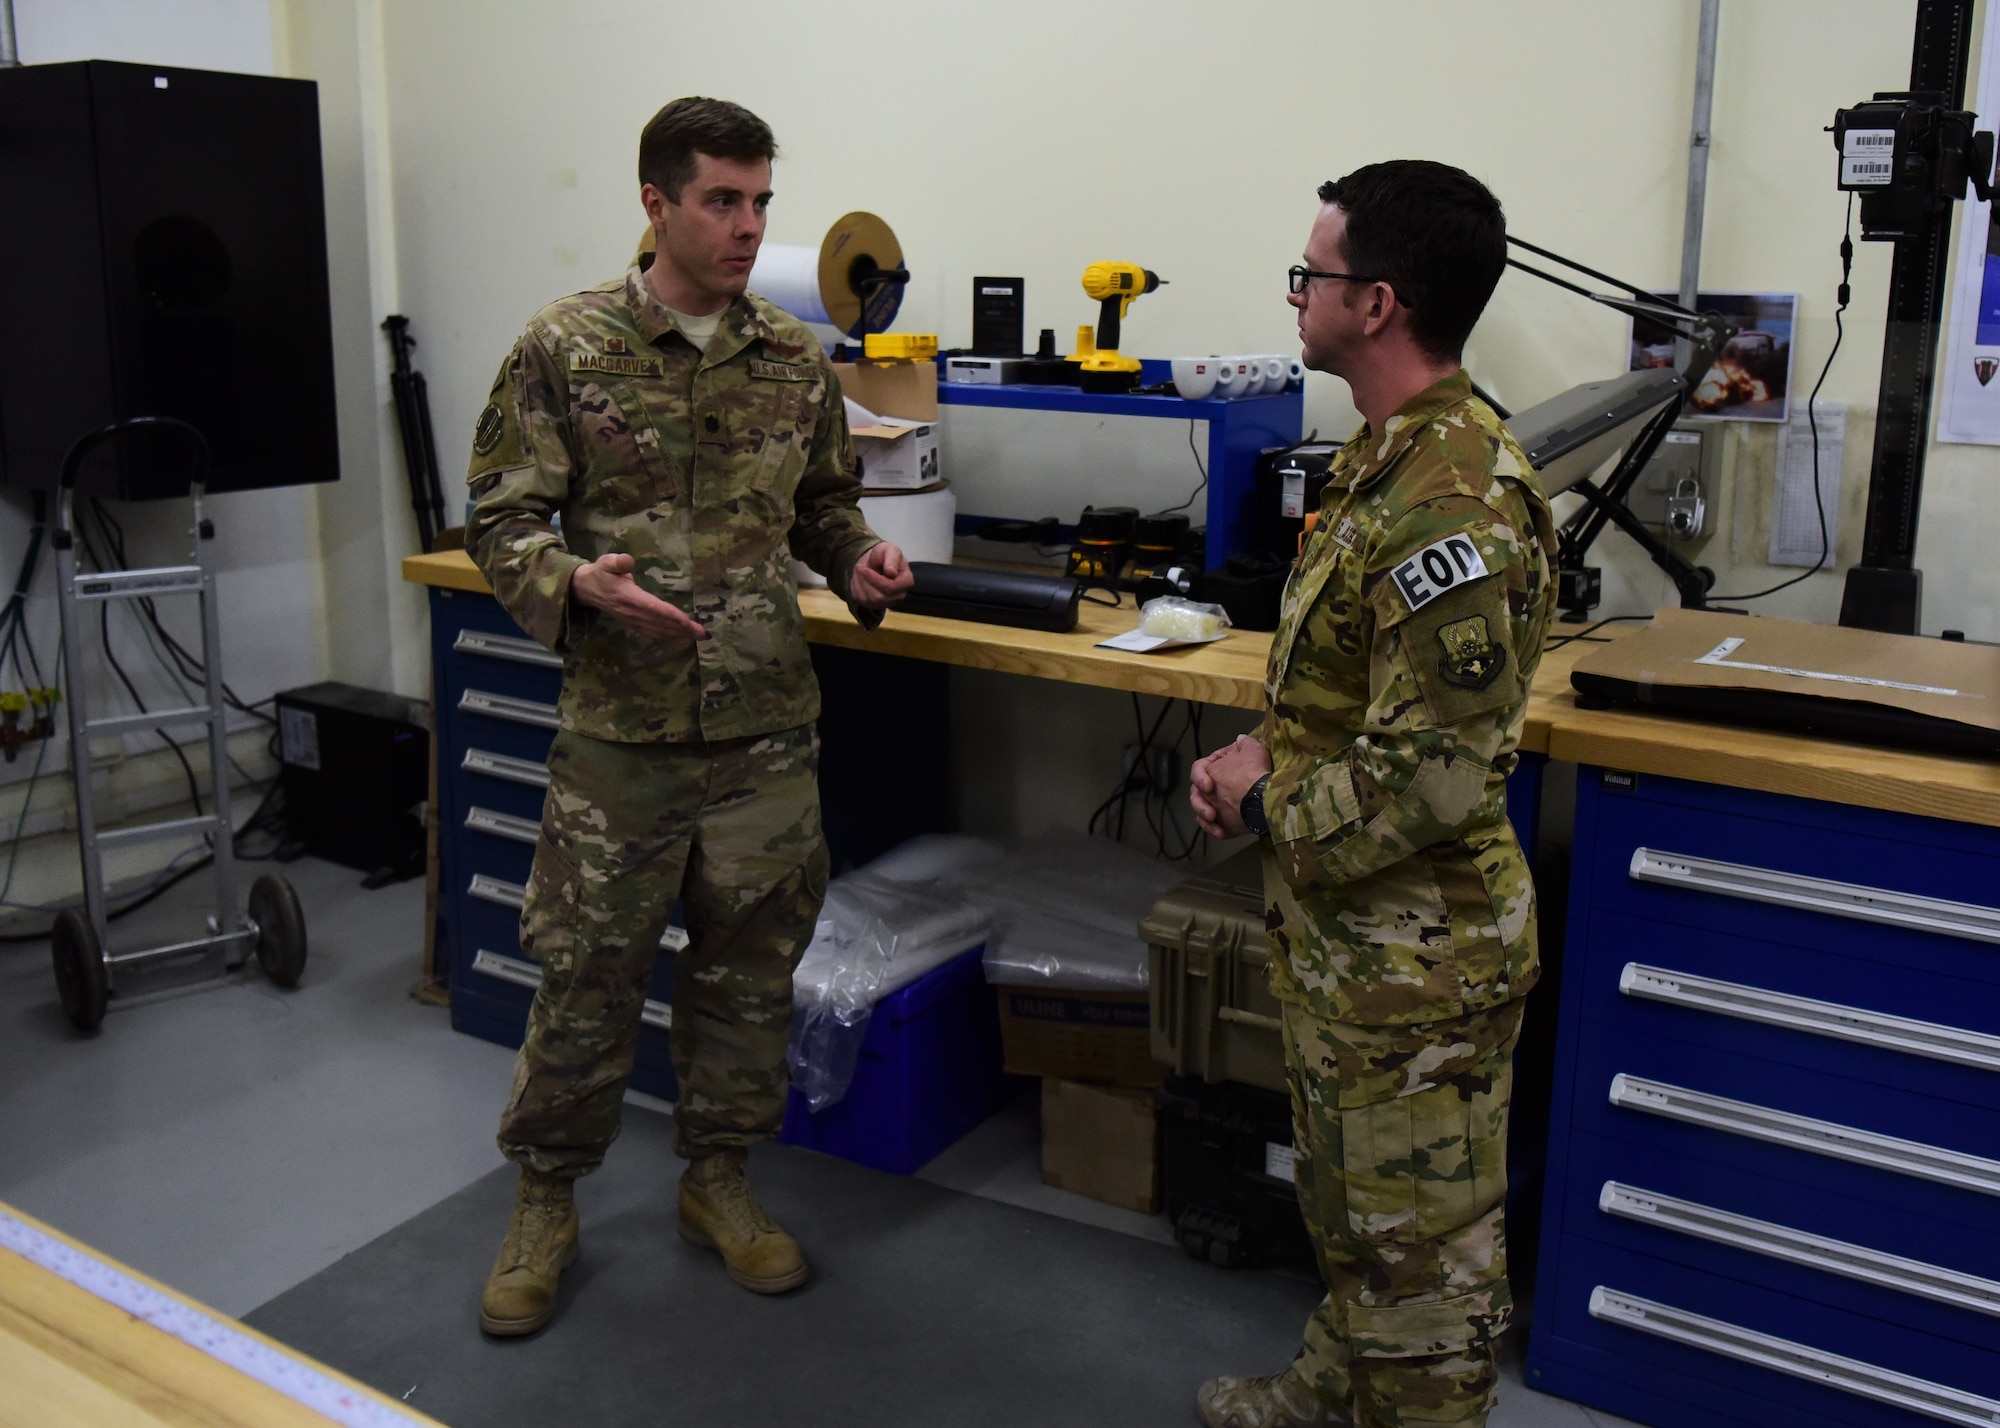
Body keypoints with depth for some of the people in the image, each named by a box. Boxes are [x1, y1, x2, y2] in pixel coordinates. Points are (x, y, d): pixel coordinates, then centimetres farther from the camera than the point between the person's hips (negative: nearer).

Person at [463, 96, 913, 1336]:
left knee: (750, 967, 13)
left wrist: (861, 563, -5)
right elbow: (500, 523, -4)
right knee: (585, 973, 7)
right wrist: (578, 582, -24)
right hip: (621, 730, -3)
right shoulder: (566, 350, -5)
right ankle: (548, 1202, 28)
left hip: (768, 730, 3)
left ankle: (718, 1178, 34)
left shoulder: (796, 359, 5)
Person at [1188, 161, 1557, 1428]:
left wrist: (1266, 806, -15)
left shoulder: (1453, 505, -27)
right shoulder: (1394, 454, 7)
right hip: (1343, 933, 11)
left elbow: (1438, 774, -29)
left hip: (1413, 956, -11)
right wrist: (1261, 757, 3)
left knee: (1421, 1246, 9)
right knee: (1348, 1211, 28)